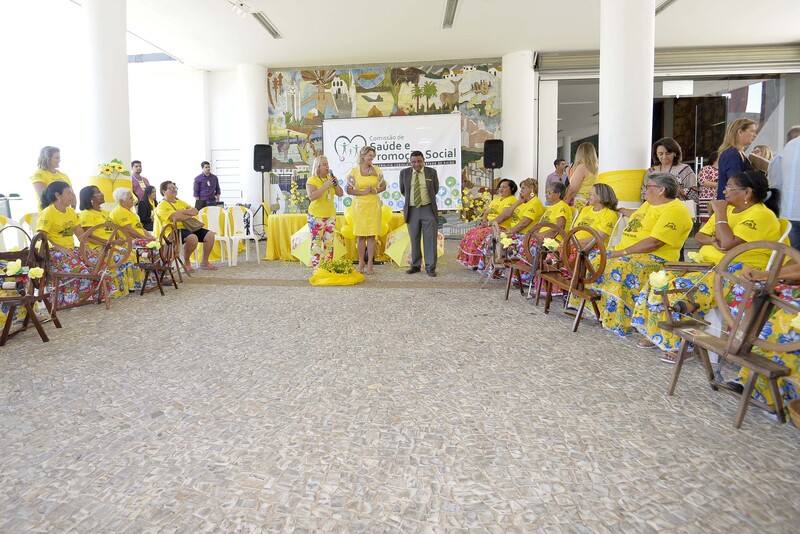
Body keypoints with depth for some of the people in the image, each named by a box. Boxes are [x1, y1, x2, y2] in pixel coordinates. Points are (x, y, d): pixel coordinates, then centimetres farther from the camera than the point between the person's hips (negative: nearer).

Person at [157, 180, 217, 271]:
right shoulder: (162, 206, -2)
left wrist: (183, 211, -7)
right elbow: (176, 217, -18)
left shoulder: (180, 202, 23)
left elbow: (195, 211, 11)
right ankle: (186, 262, -11)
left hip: (188, 228, 8)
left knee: (210, 234, -9)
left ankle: (204, 262, 2)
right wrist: (190, 214, -3)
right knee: (193, 238, -36)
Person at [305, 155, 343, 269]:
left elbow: (340, 194, 10)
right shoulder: (312, 180, -8)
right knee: (316, 242, -3)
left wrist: (336, 184, -8)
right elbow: (311, 196, -23)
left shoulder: (330, 178, 10)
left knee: (329, 242, 7)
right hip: (316, 216, -5)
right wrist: (325, 186, -25)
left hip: (330, 215, 6)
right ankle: (316, 267, 1)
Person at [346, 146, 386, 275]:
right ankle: (361, 264, 14)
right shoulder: (353, 171, -3)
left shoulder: (377, 170, 4)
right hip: (359, 205, -1)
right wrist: (363, 192, -14)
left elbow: (383, 186, 11)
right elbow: (349, 190, -4)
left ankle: (369, 264, 7)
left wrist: (376, 190, -8)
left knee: (371, 235, 1)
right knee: (361, 236, 3)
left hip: (374, 205, 2)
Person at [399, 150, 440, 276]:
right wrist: (411, 199, 13)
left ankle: (430, 267, 5)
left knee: (430, 239, -2)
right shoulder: (404, 173, 4)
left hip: (428, 209, -1)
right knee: (414, 239, 8)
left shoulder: (432, 172, 1)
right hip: (412, 210, 2)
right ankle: (415, 265, 20)